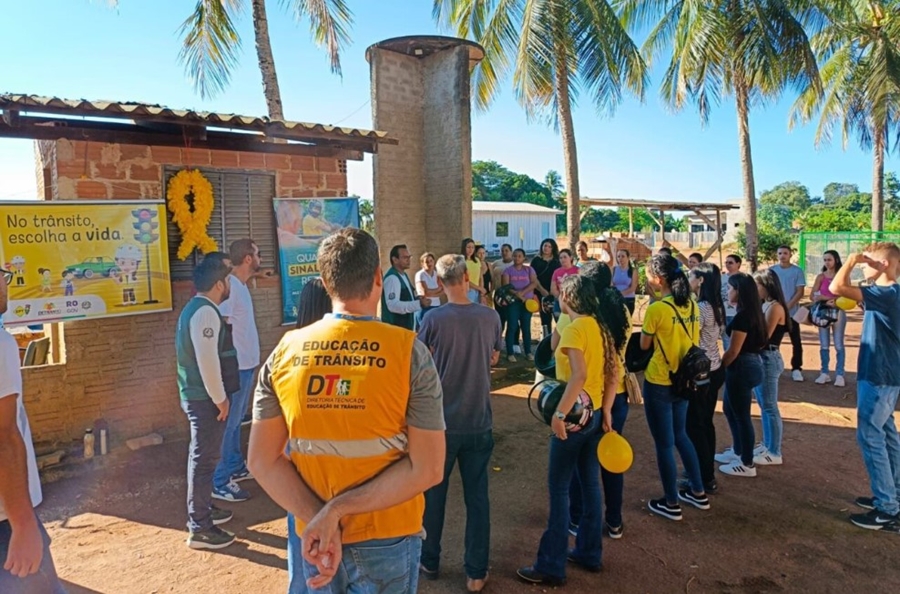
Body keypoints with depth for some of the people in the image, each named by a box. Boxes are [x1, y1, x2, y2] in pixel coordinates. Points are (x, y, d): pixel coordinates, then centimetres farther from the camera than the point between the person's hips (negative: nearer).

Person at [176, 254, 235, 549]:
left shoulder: (195, 307, 13)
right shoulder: (206, 312, -20)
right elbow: (207, 361, -26)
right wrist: (220, 398, -18)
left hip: (195, 393, 10)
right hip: (204, 397, -10)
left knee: (203, 455, 21)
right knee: (205, 458, -2)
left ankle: (203, 510, 36)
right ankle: (199, 528, 7)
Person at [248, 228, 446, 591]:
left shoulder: (284, 352, -7)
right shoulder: (409, 352, -16)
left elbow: (262, 461, -5)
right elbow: (427, 469, -17)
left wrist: (319, 518, -11)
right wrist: (339, 510, -15)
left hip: (313, 536, 2)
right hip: (387, 538, -2)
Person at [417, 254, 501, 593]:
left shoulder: (434, 319, -15)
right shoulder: (490, 317, -5)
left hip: (442, 422, -2)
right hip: (479, 422, 2)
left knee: (433, 495, 15)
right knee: (477, 498, 12)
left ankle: (430, 563, 31)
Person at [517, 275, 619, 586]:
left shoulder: (574, 328, -17)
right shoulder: (599, 327, 8)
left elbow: (579, 375, -29)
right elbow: (613, 374, 8)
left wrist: (559, 413, -28)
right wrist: (606, 413, 10)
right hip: (595, 414, 9)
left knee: (559, 489, 0)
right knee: (590, 483, 17)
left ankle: (551, 567, 9)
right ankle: (590, 553, 30)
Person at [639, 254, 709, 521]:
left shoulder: (656, 309, -20)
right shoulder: (691, 305, 2)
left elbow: (644, 345, -7)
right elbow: (694, 342, 9)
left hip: (659, 384, -7)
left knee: (664, 444, 6)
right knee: (680, 435, 24)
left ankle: (671, 504, 19)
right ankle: (698, 492, 34)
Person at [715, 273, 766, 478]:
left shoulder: (742, 316, -21)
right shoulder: (753, 312, 8)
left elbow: (733, 351, -21)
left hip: (741, 368, -10)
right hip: (750, 363, 10)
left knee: (741, 415, 2)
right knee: (730, 409, 22)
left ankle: (747, 464, 15)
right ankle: (737, 451, 36)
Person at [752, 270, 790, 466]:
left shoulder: (775, 307, -15)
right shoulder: (765, 305, 12)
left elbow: (763, 336, -19)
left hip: (769, 359, -10)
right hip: (760, 358, 10)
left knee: (770, 407, -2)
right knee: (764, 406, 17)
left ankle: (775, 453, 6)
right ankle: (767, 446, 28)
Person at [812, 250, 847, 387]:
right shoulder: (821, 277, 4)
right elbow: (813, 296, -1)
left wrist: (835, 302, -20)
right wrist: (827, 299, -17)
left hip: (838, 312, -2)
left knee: (839, 345, -2)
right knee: (824, 345, 5)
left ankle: (840, 375, 2)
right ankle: (824, 373, 11)